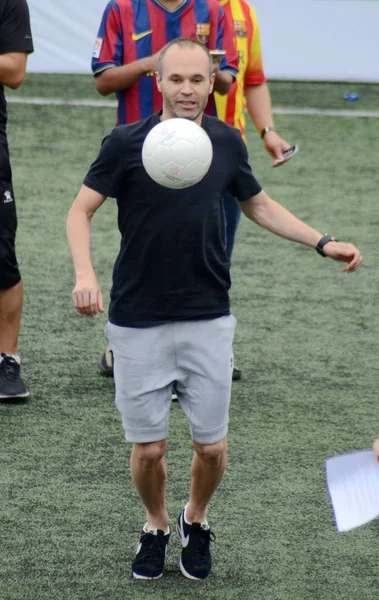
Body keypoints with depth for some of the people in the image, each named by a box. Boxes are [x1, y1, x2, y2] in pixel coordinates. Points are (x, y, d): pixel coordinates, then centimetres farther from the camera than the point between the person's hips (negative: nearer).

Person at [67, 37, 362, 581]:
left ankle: (196, 521, 33)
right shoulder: (126, 143, -9)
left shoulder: (227, 142, 2)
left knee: (211, 446, 3)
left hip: (208, 321, 2)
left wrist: (324, 243, 10)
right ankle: (155, 526, 30)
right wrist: (84, 273, -22)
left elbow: (259, 205, 17)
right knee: (148, 448, 2)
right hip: (138, 322, -2)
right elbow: (81, 210, -4)